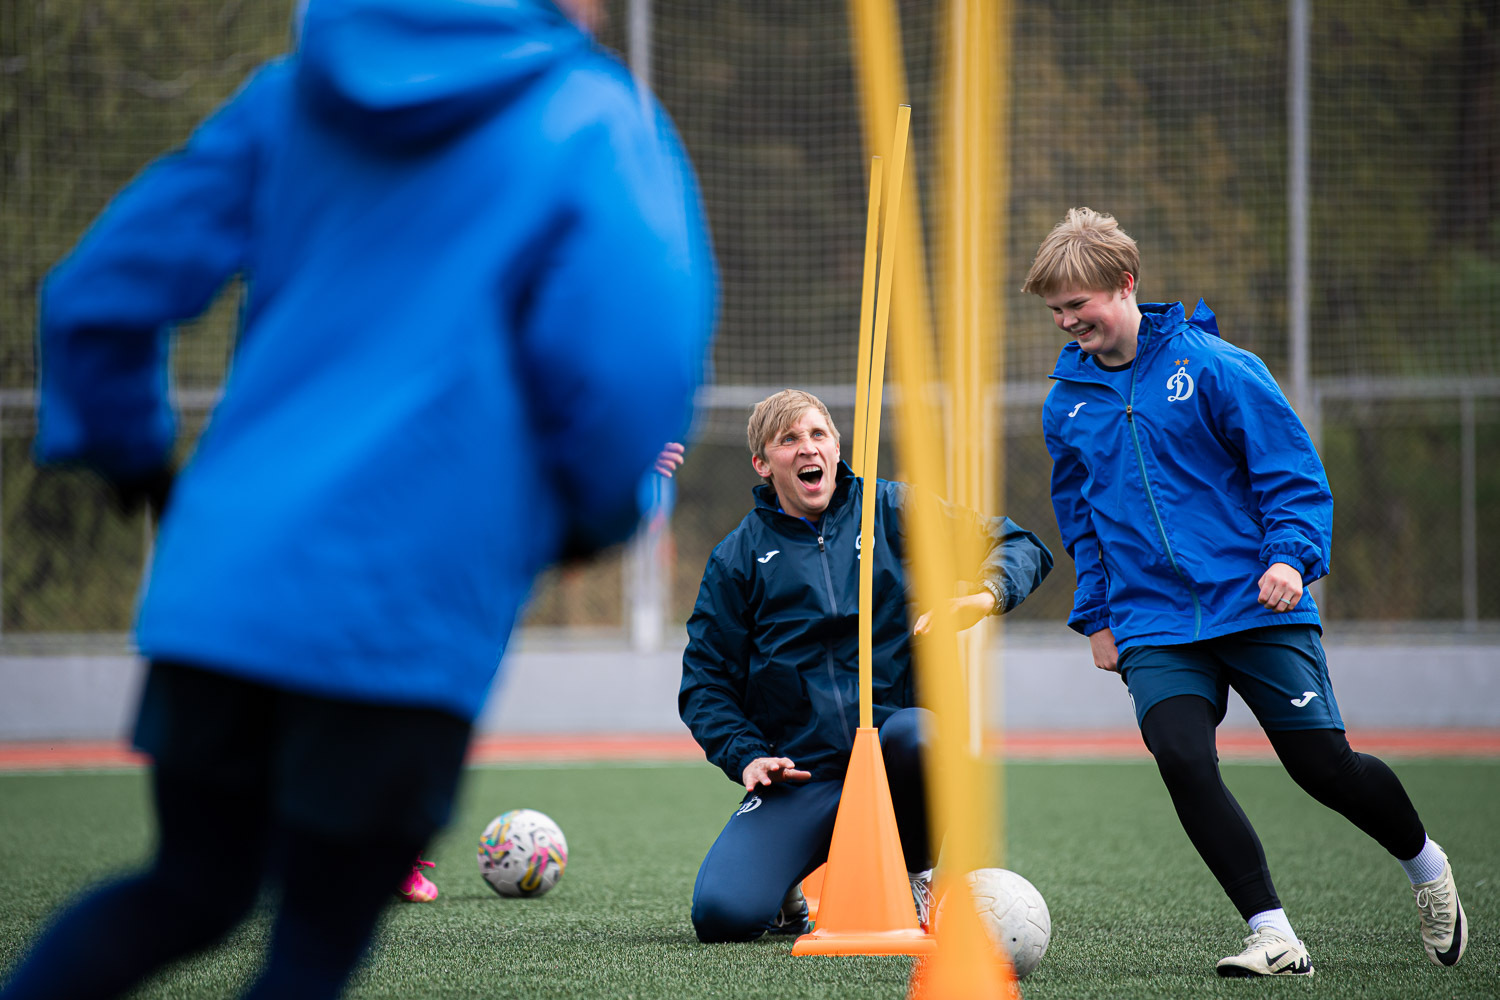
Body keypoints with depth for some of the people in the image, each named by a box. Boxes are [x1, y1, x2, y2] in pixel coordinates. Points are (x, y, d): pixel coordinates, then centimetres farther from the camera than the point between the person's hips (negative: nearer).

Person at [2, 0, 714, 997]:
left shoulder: (290, 96, 13)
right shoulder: (599, 126, -1)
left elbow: (99, 296, 12)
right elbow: (635, 373, -13)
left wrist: (133, 460, 28)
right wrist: (597, 513, 7)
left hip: (214, 585, 5)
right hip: (405, 613, -5)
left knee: (188, 893, 22)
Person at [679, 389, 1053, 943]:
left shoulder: (892, 510, 8)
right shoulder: (739, 556, 9)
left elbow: (1022, 547, 7)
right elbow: (705, 684, 9)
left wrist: (986, 595, -15)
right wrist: (746, 755, -9)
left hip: (891, 748, 0)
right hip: (801, 774, 0)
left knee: (919, 734, -38)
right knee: (720, 913, -23)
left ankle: (914, 878, -6)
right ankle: (785, 888, 17)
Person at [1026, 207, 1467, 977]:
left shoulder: (1214, 366, -5)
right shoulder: (1067, 403, 8)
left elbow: (1293, 472, -3)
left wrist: (1290, 555, -17)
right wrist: (1096, 616, 17)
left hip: (1256, 607, -3)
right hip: (1153, 630, 3)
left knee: (1323, 763, -3)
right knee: (1181, 759, -20)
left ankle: (1425, 864, 28)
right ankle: (1273, 936, -13)